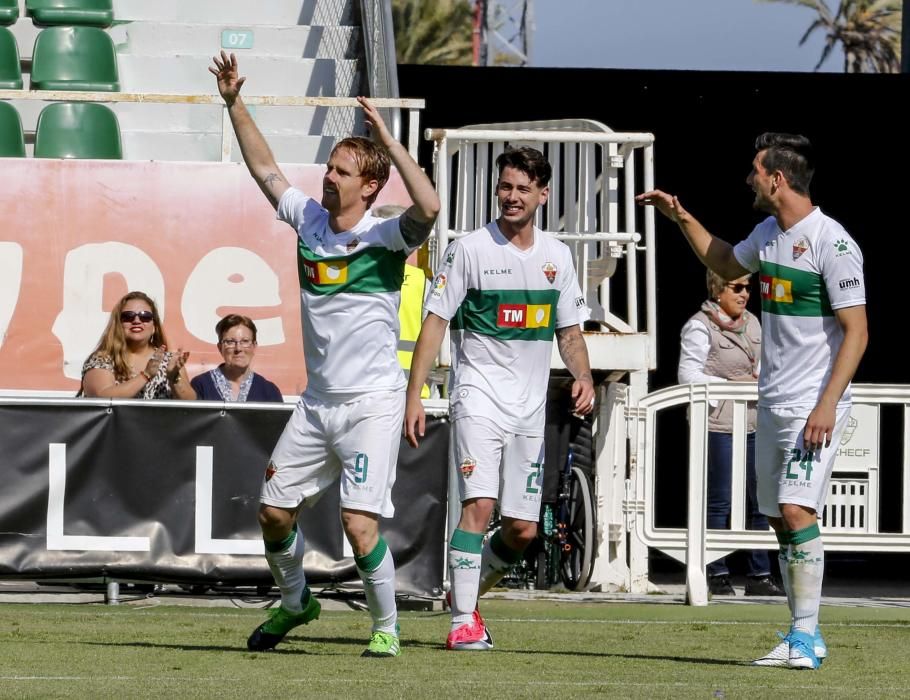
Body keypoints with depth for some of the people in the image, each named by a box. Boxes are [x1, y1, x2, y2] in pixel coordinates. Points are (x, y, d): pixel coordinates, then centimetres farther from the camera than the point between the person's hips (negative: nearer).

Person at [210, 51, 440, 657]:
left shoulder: (385, 237, -10)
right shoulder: (309, 220, 7)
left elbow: (428, 208, -31)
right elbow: (265, 169, 19)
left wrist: (388, 141, -31)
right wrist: (235, 103, 14)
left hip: (372, 402, -7)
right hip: (317, 403, 7)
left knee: (361, 524, -14)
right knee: (274, 510, 11)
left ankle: (386, 626, 4)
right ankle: (294, 601, 36)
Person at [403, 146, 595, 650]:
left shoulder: (557, 256, 9)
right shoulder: (469, 250, -5)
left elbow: (569, 330, 17)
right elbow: (435, 322, -6)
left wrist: (582, 377, -3)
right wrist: (413, 396, -13)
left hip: (530, 406, 5)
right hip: (478, 394, -5)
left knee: (522, 530, 5)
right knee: (479, 504, -20)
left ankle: (467, 593, 29)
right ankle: (463, 622, -17)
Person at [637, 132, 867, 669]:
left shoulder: (831, 242, -15)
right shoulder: (769, 233, 10)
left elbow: (856, 332, -16)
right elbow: (727, 264, 34)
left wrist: (827, 404, -22)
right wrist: (681, 217, 27)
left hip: (815, 403, -8)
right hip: (773, 400, 8)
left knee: (797, 509, -18)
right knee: (781, 519, 7)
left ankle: (806, 634, -16)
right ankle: (804, 639, 13)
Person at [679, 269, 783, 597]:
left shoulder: (751, 324, 15)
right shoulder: (699, 327, -7)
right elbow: (688, 376, -12)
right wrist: (732, 384, -15)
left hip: (751, 423, 7)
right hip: (717, 424, -7)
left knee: (759, 500, 5)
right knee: (719, 502, -3)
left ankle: (759, 574, 10)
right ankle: (717, 574, 3)